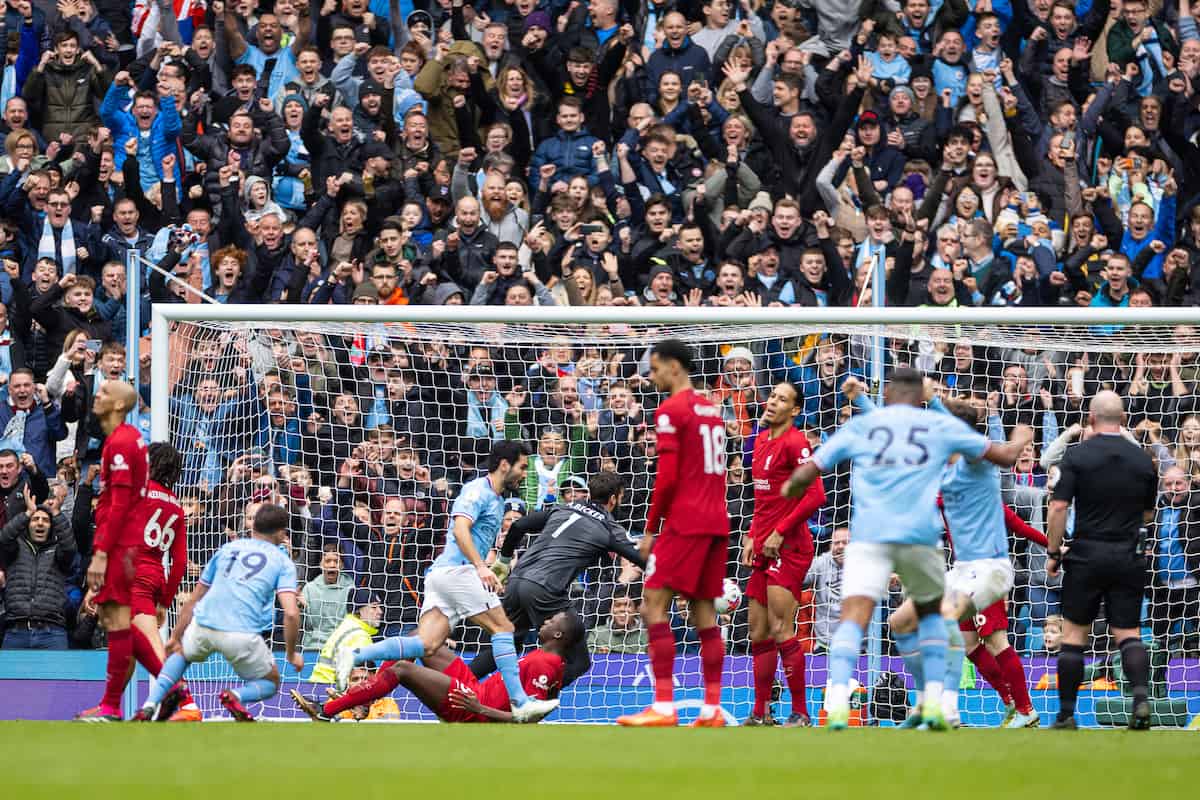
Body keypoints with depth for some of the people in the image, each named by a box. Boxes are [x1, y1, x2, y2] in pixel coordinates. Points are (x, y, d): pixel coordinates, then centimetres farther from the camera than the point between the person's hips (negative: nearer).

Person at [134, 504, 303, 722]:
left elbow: (193, 600, 23)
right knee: (270, 683, 22)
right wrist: (292, 653, 7)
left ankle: (149, 706, 11)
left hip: (204, 624, 3)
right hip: (244, 634, -3)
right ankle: (236, 696, -12)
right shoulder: (282, 561, 9)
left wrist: (176, 637, 31)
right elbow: (291, 612, -6)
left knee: (181, 654, 35)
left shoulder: (228, 548, 19)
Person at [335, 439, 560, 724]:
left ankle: (354, 657, -17)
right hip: (456, 569, -9)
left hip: (441, 573, 9)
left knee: (426, 645, -7)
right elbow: (460, 529, -19)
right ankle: (520, 702, -12)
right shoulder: (478, 490, -5)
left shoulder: (496, 500, 26)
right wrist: (481, 567, -27)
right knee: (502, 627, -9)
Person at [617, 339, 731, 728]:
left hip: (684, 521, -8)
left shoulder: (671, 410, -8)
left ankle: (663, 706, -16)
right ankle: (712, 708, 6)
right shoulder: (710, 408, 17)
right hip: (716, 520, 8)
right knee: (704, 611, 10)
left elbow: (667, 477, -13)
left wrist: (651, 528, -5)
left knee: (654, 605, -8)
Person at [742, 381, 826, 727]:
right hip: (765, 548, 9)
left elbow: (815, 496, -18)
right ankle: (760, 714, 16)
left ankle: (800, 714, -9)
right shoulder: (762, 440, 16)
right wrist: (752, 537, 17)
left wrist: (779, 533, -15)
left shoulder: (795, 442, -11)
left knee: (781, 631, -13)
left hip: (789, 547, -9)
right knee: (758, 633, 10)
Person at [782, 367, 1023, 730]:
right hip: (919, 534, 1)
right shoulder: (941, 426, 15)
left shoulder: (860, 426, 13)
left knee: (853, 616, -11)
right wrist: (1016, 445, 46)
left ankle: (837, 701, -34)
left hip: (869, 534, -1)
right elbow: (1004, 456, 22)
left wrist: (790, 488, 34)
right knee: (931, 611, 25)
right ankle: (933, 703, 15)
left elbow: (805, 474, 11)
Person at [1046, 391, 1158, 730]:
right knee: (1128, 633, 6)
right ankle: (1141, 696, -19)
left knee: (1074, 634, 7)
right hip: (1129, 558, 2)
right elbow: (1148, 514, 14)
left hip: (1087, 554, -2)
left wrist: (1053, 553, -1)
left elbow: (1058, 508, -11)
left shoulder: (1078, 456, -6)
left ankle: (1066, 713, 8)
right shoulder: (1142, 460, 4)